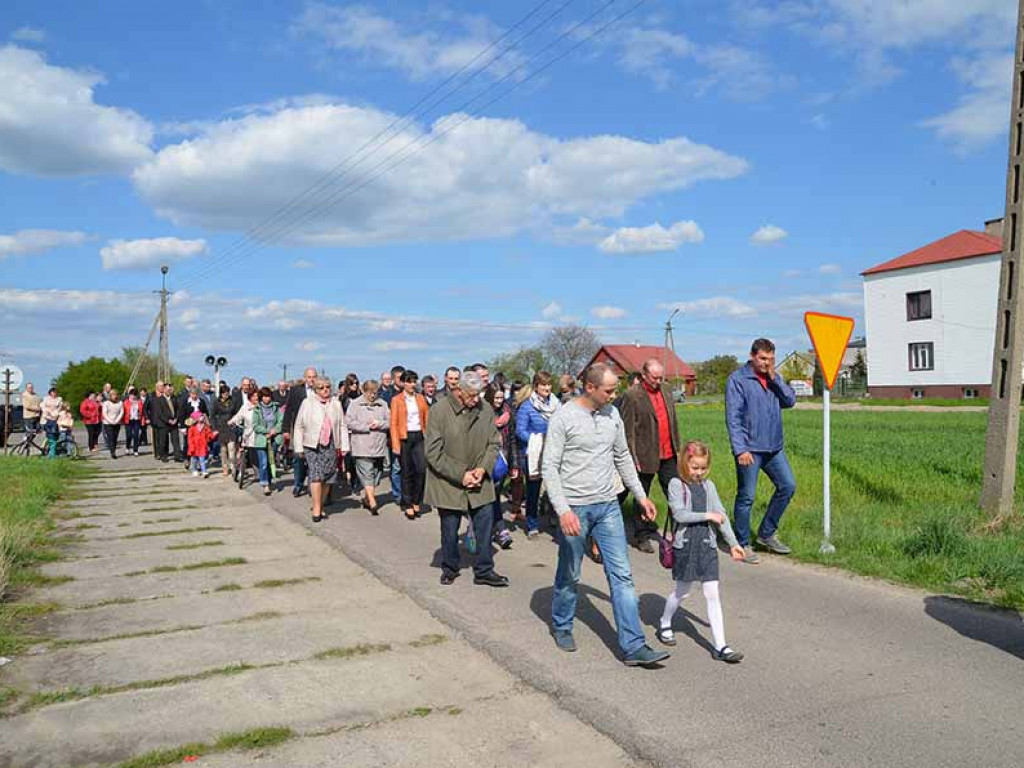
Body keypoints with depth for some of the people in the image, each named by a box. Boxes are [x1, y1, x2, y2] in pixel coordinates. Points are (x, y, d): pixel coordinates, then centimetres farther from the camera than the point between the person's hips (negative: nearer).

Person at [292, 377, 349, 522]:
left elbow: (342, 426, 11)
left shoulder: (336, 404, 9)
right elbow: (298, 427, 5)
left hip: (331, 446, 3)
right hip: (312, 446, -3)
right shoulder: (307, 403, 2)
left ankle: (320, 507, 17)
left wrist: (344, 446, 5)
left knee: (326, 478, 4)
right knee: (316, 476, -12)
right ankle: (316, 509, -6)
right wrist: (299, 448, 1)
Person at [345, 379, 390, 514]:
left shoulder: (383, 404, 12)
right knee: (367, 474, -10)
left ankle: (366, 498, 25)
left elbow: (390, 422, 7)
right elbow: (349, 423, -6)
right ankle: (372, 503, -12)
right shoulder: (355, 404, 2)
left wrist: (379, 423, -11)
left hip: (379, 446, 4)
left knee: (376, 474, 10)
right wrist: (367, 426, -9)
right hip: (362, 447, -4)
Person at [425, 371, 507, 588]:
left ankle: (484, 571, 22)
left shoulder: (484, 410, -4)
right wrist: (461, 474, -17)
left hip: (479, 481, 3)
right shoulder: (440, 411, -15)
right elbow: (434, 453, -15)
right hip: (449, 483, -3)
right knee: (449, 529, 11)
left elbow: (494, 442, 5)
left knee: (485, 524, 6)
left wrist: (483, 468, -11)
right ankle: (449, 569, 32)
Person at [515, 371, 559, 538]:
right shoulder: (527, 406, -4)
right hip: (534, 455, -2)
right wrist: (537, 440, -19)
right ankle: (532, 526, 21)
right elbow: (520, 431, -7)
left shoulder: (557, 404, 7)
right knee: (533, 490, 8)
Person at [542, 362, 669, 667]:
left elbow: (623, 458, 16)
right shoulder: (564, 418, -12)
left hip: (608, 506, 5)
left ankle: (634, 647, 4)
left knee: (622, 575, 1)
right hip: (575, 509, -4)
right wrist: (563, 510, -21)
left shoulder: (612, 414, 5)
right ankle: (562, 627, 36)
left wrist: (641, 496, 15)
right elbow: (549, 467, -13)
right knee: (569, 576, 12)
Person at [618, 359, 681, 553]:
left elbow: (673, 422, 16)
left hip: (668, 455, 5)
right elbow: (627, 430, -11)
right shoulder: (632, 396, -10)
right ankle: (642, 536, 21)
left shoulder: (667, 391, 10)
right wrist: (632, 458, -14)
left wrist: (677, 448, 12)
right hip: (645, 457, -5)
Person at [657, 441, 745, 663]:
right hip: (685, 544, -3)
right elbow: (679, 514, -17)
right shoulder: (676, 484, -6)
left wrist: (733, 543, 6)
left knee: (712, 594, 0)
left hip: (707, 544, 3)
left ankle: (720, 646, 2)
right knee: (682, 590, 11)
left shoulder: (708, 486, 7)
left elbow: (721, 515, 8)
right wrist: (707, 515, -17)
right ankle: (665, 625, 37)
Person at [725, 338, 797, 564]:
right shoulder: (738, 379, -9)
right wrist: (740, 449, -20)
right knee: (746, 497, 0)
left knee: (788, 486, 9)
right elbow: (733, 417, -14)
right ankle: (743, 545, 12)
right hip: (750, 449, -7)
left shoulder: (774, 377, 12)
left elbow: (790, 401, 2)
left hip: (774, 447, 7)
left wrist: (775, 379, -9)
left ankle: (767, 534, 23)